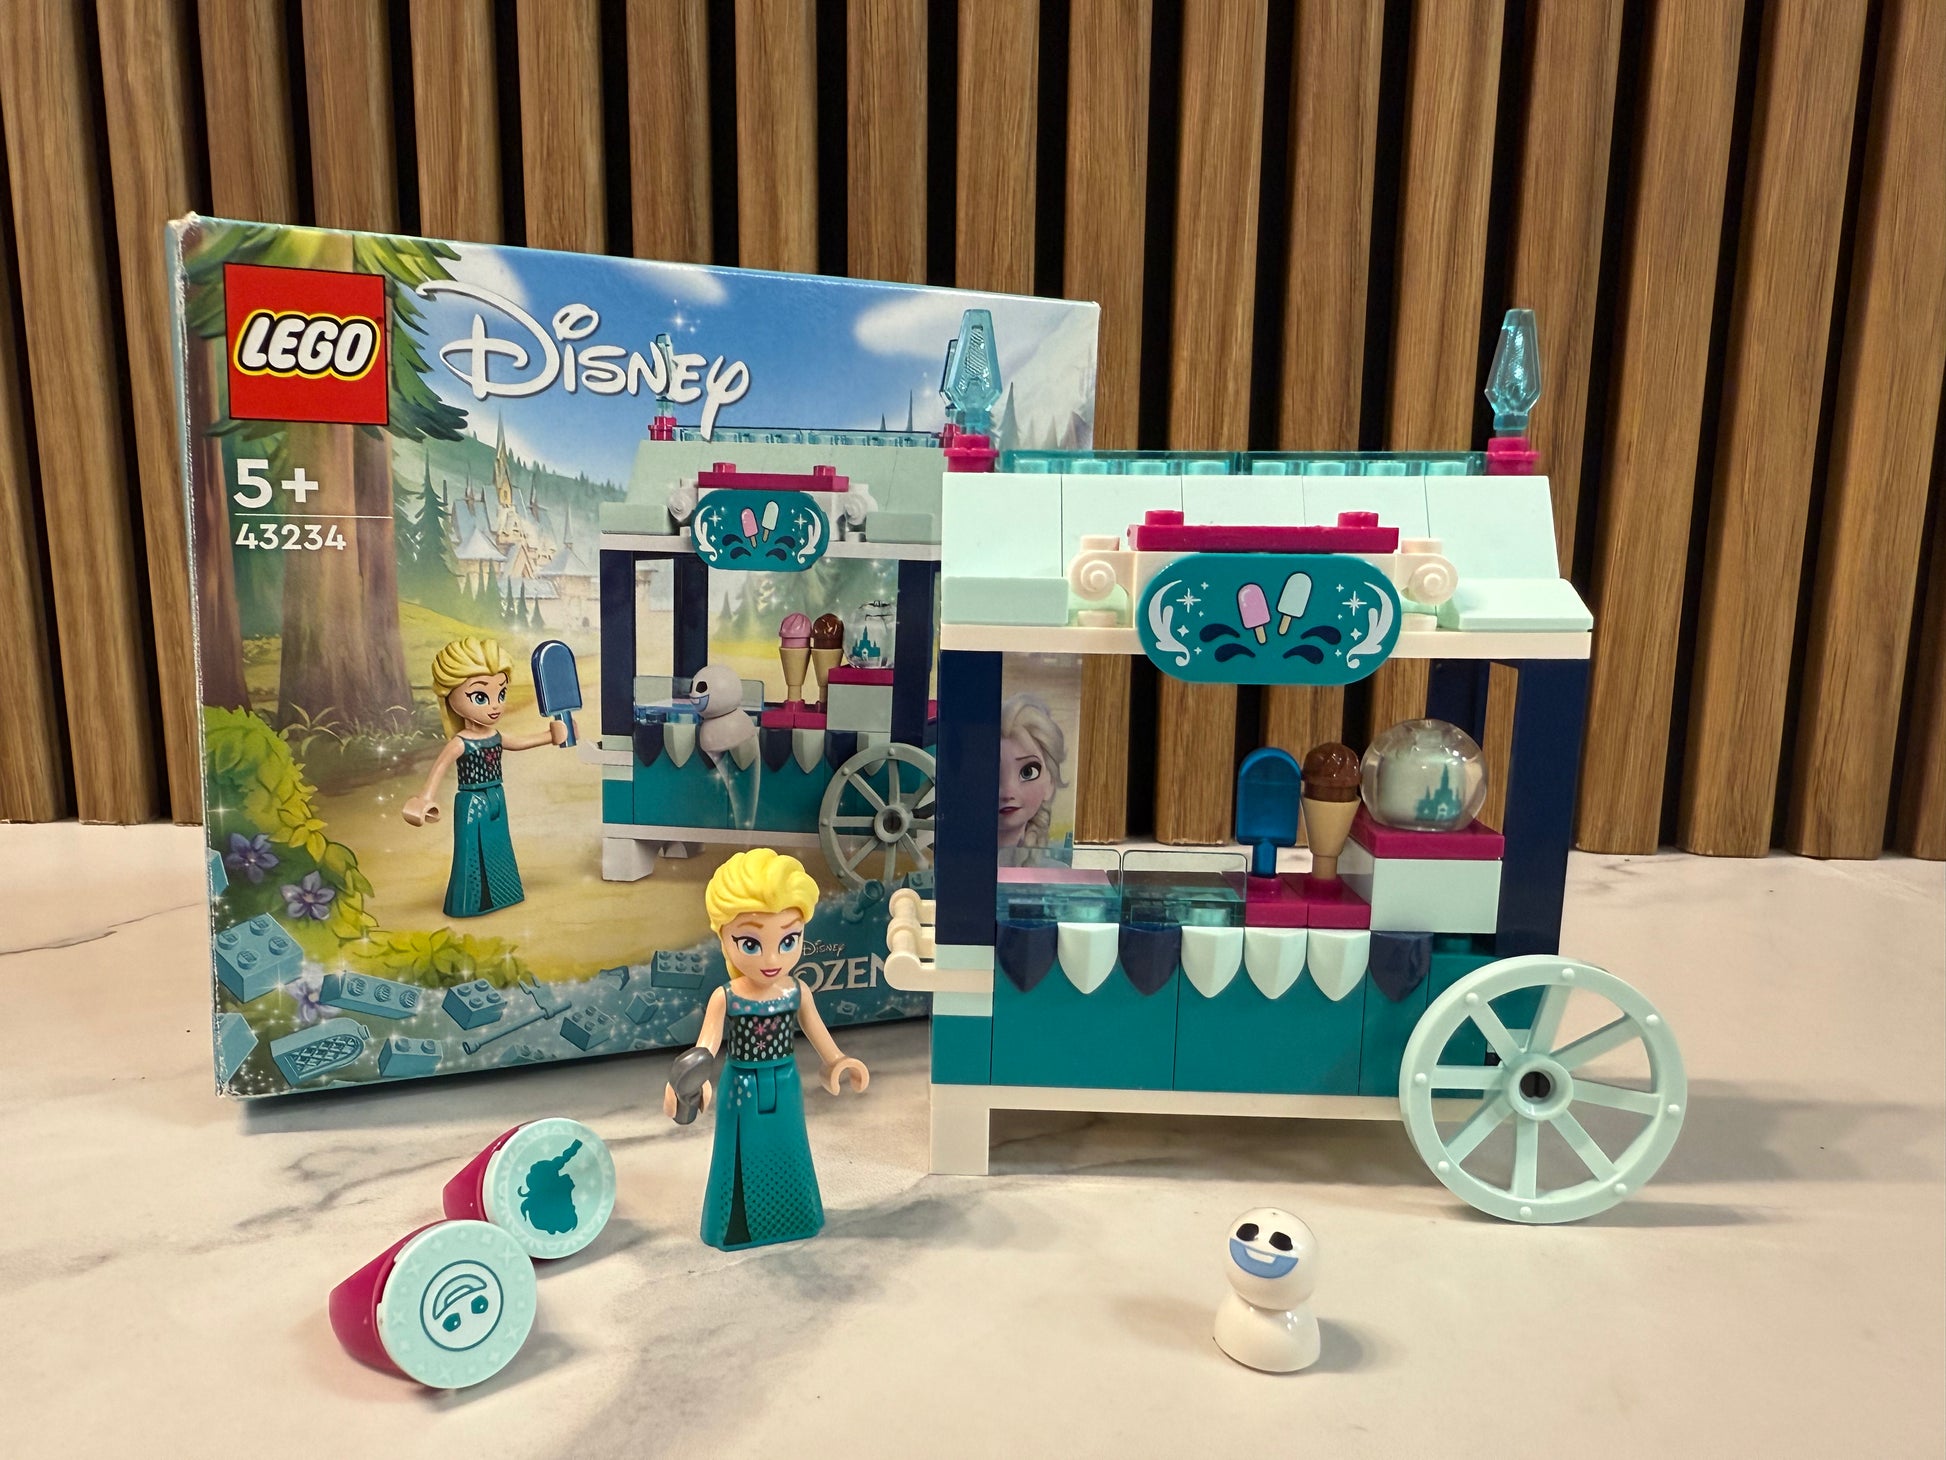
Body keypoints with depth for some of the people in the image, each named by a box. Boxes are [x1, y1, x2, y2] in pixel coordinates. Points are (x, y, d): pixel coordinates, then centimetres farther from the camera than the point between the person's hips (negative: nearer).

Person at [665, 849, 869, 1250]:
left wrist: (837, 1062, 10)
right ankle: (741, 1224, 32)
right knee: (747, 1153, 12)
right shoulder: (725, 998, -20)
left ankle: (788, 1215, 40)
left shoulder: (798, 991, -12)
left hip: (784, 1086, 3)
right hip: (742, 1087, -3)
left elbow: (817, 1032, 2)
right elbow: (707, 1044, -17)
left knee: (784, 1151, 19)